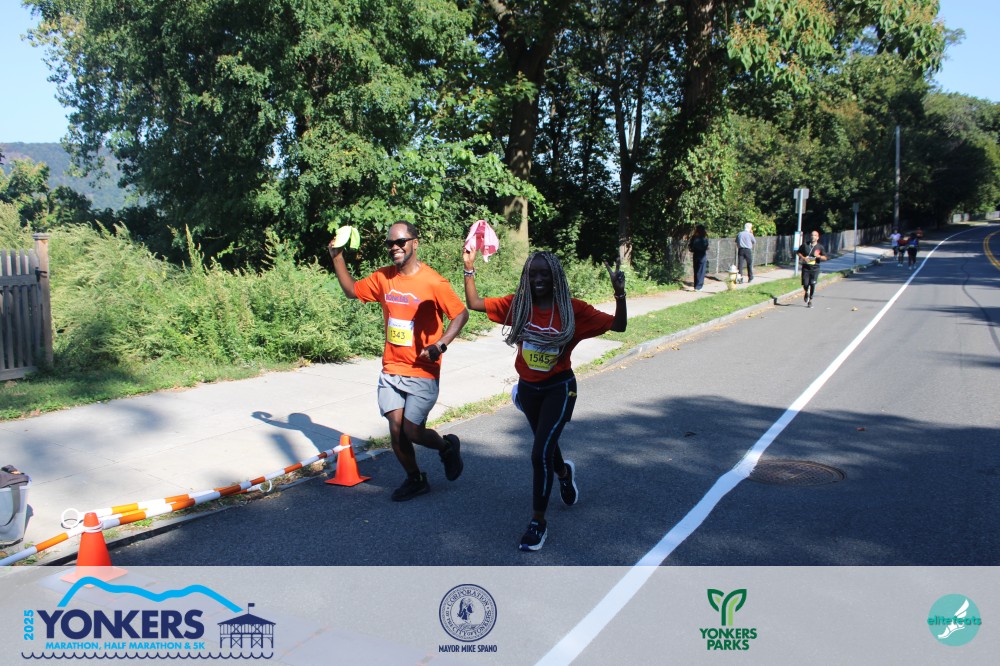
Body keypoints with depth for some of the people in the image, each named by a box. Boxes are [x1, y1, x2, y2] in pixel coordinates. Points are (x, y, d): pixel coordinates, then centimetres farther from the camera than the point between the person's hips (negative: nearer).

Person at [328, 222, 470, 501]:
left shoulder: (432, 282, -14)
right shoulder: (383, 278, 4)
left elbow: (461, 314, -12)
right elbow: (351, 290, 18)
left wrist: (440, 345, -23)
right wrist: (337, 257, 6)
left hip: (422, 372, -5)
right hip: (391, 370, 5)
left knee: (412, 431, -6)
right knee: (396, 431, 4)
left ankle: (447, 447, 27)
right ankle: (415, 479, 27)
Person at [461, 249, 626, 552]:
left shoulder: (573, 309, -15)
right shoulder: (516, 304, -8)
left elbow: (618, 325, -14)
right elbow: (474, 303, -5)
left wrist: (619, 293, -29)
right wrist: (469, 268, -14)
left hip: (559, 388, -4)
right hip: (527, 388, 4)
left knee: (540, 452, -14)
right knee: (546, 443, 25)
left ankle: (538, 521, 3)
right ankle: (564, 472, 62)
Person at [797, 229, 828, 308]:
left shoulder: (820, 247, 2)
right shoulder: (805, 245, 2)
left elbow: (825, 258, 6)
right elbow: (799, 252, 12)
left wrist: (819, 256, -15)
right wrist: (803, 258, -6)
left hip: (815, 268, 0)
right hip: (805, 267, 1)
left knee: (812, 284, -7)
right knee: (805, 284, -5)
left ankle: (810, 300, 9)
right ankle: (806, 292, 32)